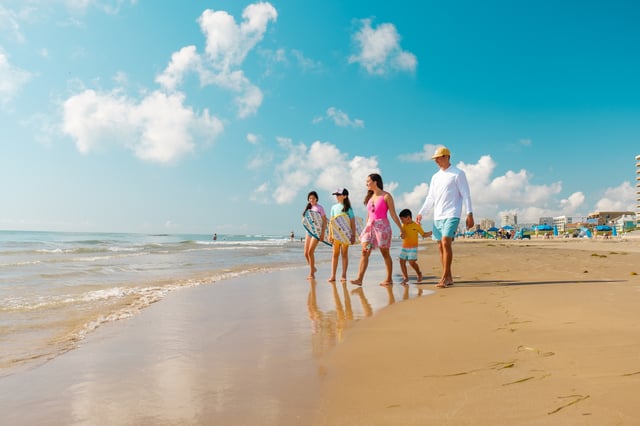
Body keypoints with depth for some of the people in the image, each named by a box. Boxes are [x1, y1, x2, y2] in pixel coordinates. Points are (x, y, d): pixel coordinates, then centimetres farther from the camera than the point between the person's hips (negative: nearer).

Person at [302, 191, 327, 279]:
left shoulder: (319, 208, -4)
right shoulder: (308, 208, 13)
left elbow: (324, 221, -7)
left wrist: (322, 233, -14)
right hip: (308, 231, 6)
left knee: (310, 251, -14)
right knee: (306, 253, 3)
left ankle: (312, 273, -5)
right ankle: (313, 268, 26)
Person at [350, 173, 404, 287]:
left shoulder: (386, 196, -5)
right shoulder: (370, 197, 13)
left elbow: (393, 214, -5)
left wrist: (401, 229, -6)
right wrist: (366, 228, 17)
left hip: (382, 226, -5)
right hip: (370, 226, 5)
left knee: (385, 254, 4)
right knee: (364, 252, -6)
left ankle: (389, 279, 16)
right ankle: (359, 279, -9)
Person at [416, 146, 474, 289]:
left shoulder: (458, 174, -1)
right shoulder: (435, 177, 17)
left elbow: (466, 195, -4)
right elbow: (430, 198, 19)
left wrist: (469, 214, -11)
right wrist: (420, 213, 12)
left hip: (451, 215, -7)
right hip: (437, 216, 7)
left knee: (446, 243, -18)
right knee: (441, 246, 5)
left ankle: (445, 277, -13)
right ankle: (448, 278, 13)